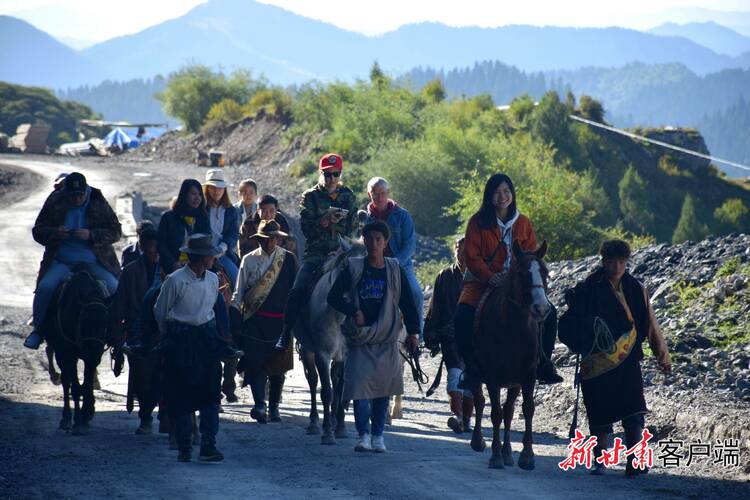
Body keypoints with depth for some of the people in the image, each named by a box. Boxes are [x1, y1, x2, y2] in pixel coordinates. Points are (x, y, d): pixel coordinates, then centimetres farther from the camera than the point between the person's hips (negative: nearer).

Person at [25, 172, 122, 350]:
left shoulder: (99, 204, 0)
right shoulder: (54, 203, 2)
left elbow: (116, 232, -1)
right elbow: (37, 231, 6)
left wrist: (91, 235, -19)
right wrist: (55, 233, -17)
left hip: (94, 262, 0)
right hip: (62, 261, 0)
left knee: (115, 289, -21)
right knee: (45, 287, -25)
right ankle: (38, 330, -6)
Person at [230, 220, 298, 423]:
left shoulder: (288, 259, 4)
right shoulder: (249, 260, 6)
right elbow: (239, 293, 8)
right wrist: (234, 319, 0)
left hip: (280, 320, 0)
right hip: (254, 320, 0)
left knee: (278, 367, 7)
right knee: (255, 362, -13)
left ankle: (273, 407, 20)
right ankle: (260, 405, -17)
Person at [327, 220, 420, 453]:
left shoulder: (395, 270, 4)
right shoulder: (353, 269, 0)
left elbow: (407, 304, 7)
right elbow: (334, 297, -2)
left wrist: (412, 332, 2)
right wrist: (353, 311, -16)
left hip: (387, 339, 2)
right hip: (359, 338, -2)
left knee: (383, 388, 6)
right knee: (359, 385, -11)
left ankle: (378, 435, 16)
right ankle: (364, 434, -7)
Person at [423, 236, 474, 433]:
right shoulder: (445, 277, 5)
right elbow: (433, 309, 8)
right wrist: (431, 337, 2)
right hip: (450, 334, -1)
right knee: (455, 372, -19)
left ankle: (466, 419, 19)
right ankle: (457, 415, -30)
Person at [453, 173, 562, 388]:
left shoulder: (523, 223, 8)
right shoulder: (477, 223, -1)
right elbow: (472, 256, -6)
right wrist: (489, 276, -21)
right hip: (482, 282, -2)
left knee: (547, 313, -17)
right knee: (463, 318, -27)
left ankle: (543, 364, 0)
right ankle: (472, 369, -11)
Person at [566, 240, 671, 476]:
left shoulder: (636, 290, 7)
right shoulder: (589, 289, 0)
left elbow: (651, 326, 12)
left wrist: (663, 356, 15)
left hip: (628, 361, 1)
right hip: (597, 363, -1)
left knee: (634, 413, -11)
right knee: (599, 414, 5)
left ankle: (634, 462, -12)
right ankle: (599, 460, 18)